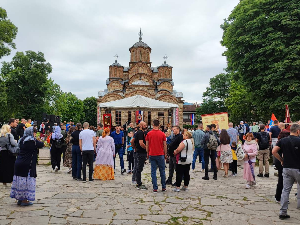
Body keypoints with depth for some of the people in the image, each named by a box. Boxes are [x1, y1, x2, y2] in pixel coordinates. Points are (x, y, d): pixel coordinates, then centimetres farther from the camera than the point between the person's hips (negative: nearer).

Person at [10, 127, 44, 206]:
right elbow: (41, 144, -4)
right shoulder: (33, 141, -12)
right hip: (27, 164, -7)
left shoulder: (22, 140, 9)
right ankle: (25, 200, 7)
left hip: (18, 163, 7)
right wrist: (40, 142, 17)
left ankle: (20, 199, 23)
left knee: (20, 180, 13)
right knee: (27, 181, 1)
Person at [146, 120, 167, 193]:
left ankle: (155, 188, 5)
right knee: (162, 171, 11)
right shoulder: (162, 134, -4)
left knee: (153, 171, 5)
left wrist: (147, 153, 13)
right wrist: (165, 154, 10)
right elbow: (165, 145, -1)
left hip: (152, 155, 1)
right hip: (160, 155, 0)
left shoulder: (149, 134, -2)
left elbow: (147, 145, 2)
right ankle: (163, 187, 16)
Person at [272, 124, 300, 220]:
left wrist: (281, 160, 6)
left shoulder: (282, 141, 2)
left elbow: (274, 151, -4)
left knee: (286, 189, 6)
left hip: (286, 168, 4)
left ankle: (283, 212, 7)